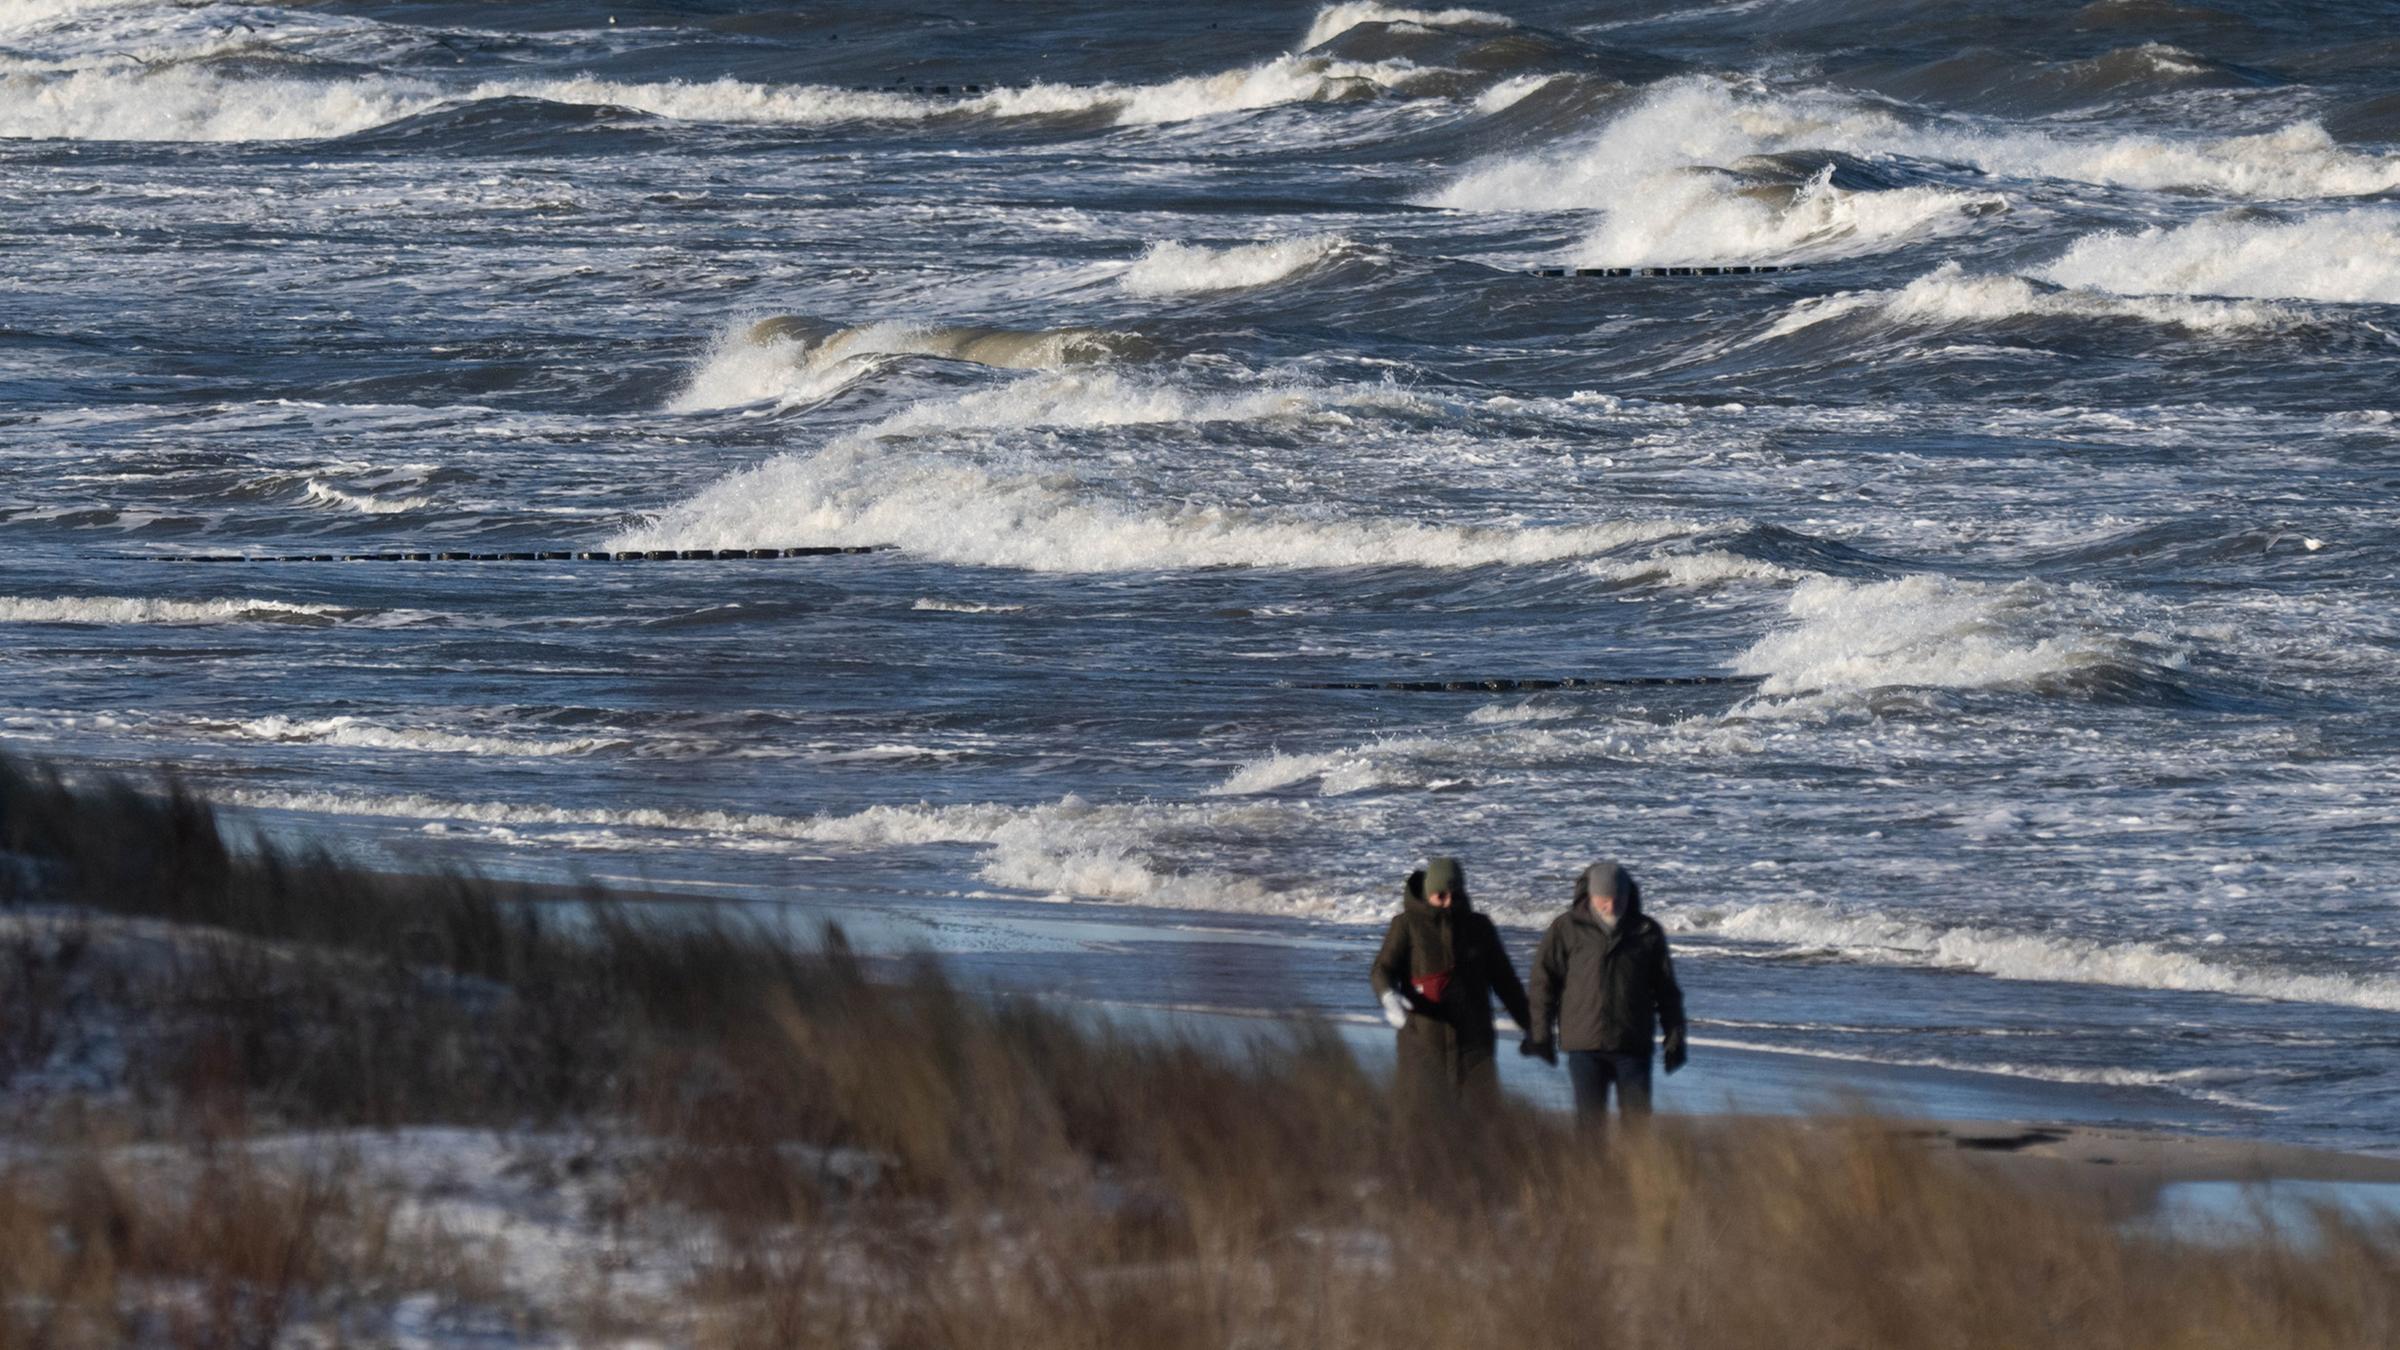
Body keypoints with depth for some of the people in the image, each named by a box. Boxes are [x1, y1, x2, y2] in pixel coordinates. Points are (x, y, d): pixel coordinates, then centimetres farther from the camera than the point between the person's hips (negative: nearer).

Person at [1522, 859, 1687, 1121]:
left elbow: (1666, 991, 12)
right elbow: (1544, 980, 4)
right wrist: (1540, 1036, 2)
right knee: (1590, 1118, -1)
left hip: (1633, 1046, 1)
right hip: (1584, 1045, -1)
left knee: (1637, 1117, 0)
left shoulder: (1647, 932, 5)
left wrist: (1674, 1039, 10)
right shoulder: (1567, 930, 1)